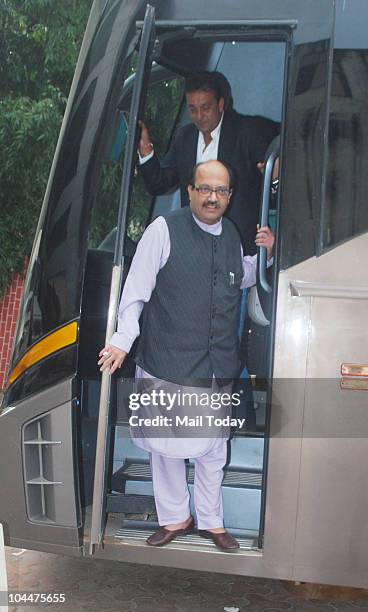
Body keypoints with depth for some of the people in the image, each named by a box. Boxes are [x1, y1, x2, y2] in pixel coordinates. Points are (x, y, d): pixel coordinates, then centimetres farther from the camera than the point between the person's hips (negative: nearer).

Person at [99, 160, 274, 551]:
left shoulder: (232, 235, 8)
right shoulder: (164, 230, -10)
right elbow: (137, 289, -11)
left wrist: (263, 255, 10)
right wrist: (124, 339, -19)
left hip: (218, 367, 5)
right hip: (168, 364, -4)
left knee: (213, 449, 16)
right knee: (166, 445, 9)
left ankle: (211, 521, 33)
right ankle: (175, 518, 29)